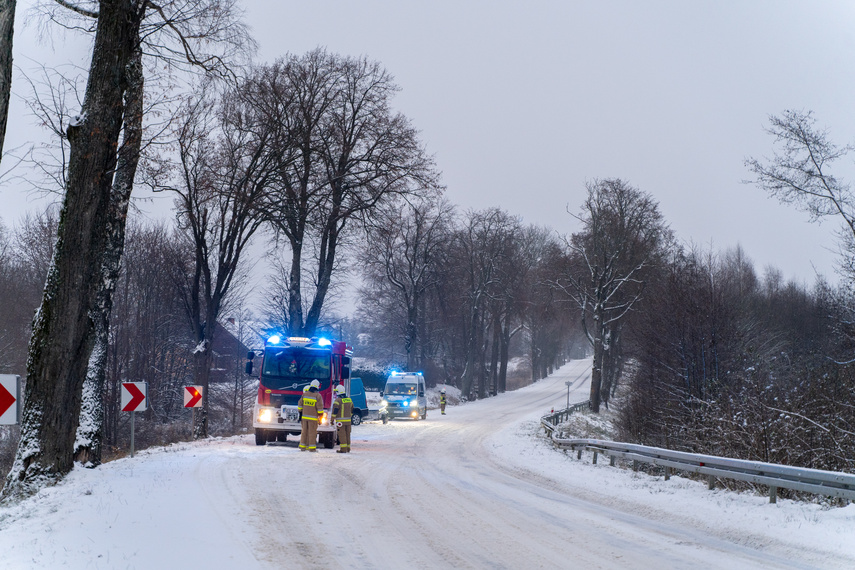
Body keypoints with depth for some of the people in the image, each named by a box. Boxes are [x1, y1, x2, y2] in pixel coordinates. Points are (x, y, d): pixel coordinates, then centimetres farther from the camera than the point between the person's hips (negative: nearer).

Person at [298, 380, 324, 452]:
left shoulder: (304, 394, 4)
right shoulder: (318, 396, -9)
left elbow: (300, 405, 9)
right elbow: (320, 407, -9)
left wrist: (300, 413, 21)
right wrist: (320, 415, 4)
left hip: (304, 416, 4)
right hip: (313, 417, -4)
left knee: (304, 431, 10)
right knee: (312, 432, 0)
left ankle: (302, 446, 13)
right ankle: (312, 448, 1)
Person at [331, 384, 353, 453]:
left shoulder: (338, 401, -13)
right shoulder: (349, 400, 8)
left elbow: (334, 411, -15)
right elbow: (351, 410, 18)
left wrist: (332, 420, -7)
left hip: (340, 421, -6)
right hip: (348, 420, 6)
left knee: (342, 435, -3)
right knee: (347, 434, 13)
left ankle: (343, 449, -5)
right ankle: (348, 449, 18)